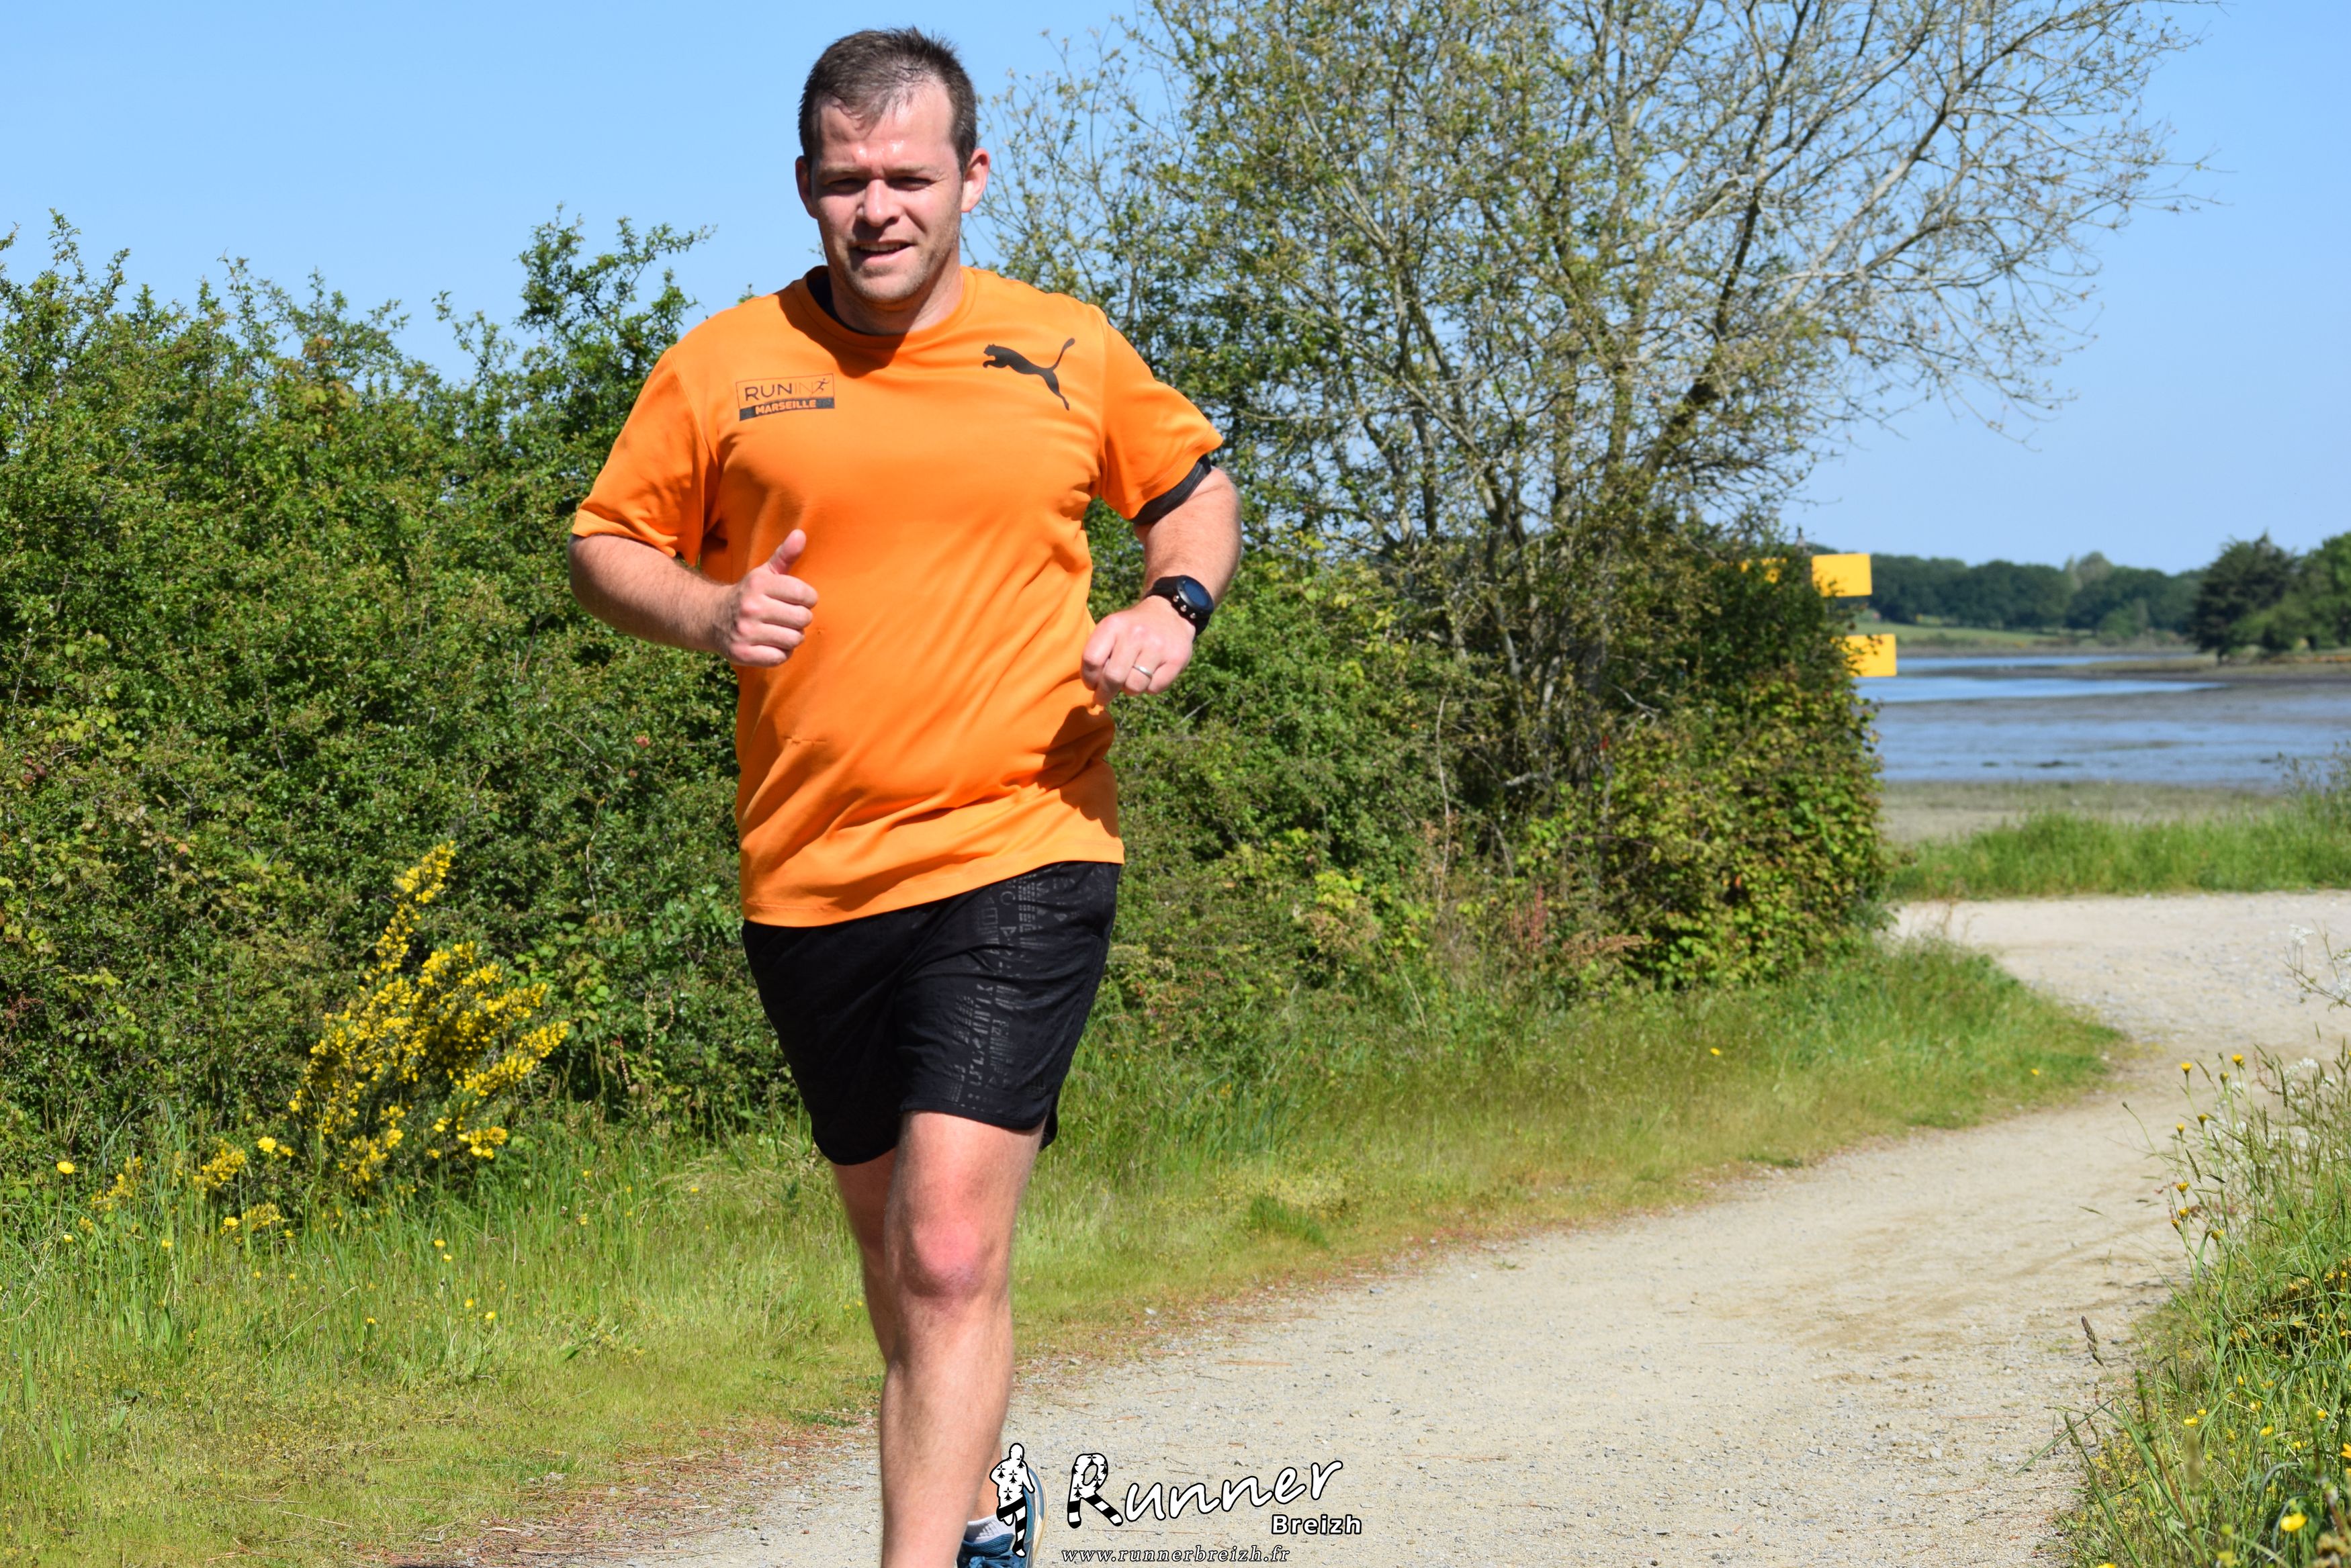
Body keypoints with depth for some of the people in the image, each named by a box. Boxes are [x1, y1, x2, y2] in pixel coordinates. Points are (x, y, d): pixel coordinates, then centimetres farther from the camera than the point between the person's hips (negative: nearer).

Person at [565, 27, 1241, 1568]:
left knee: (951, 1254, -17)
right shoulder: (722, 365, 2)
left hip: (1018, 852, -3)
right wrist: (712, 611, -11)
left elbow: (1195, 485, 19)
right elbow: (606, 547, 10)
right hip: (807, 875, 3)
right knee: (894, 1242, 18)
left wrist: (1175, 606, -2)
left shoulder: (1070, 349, 3)